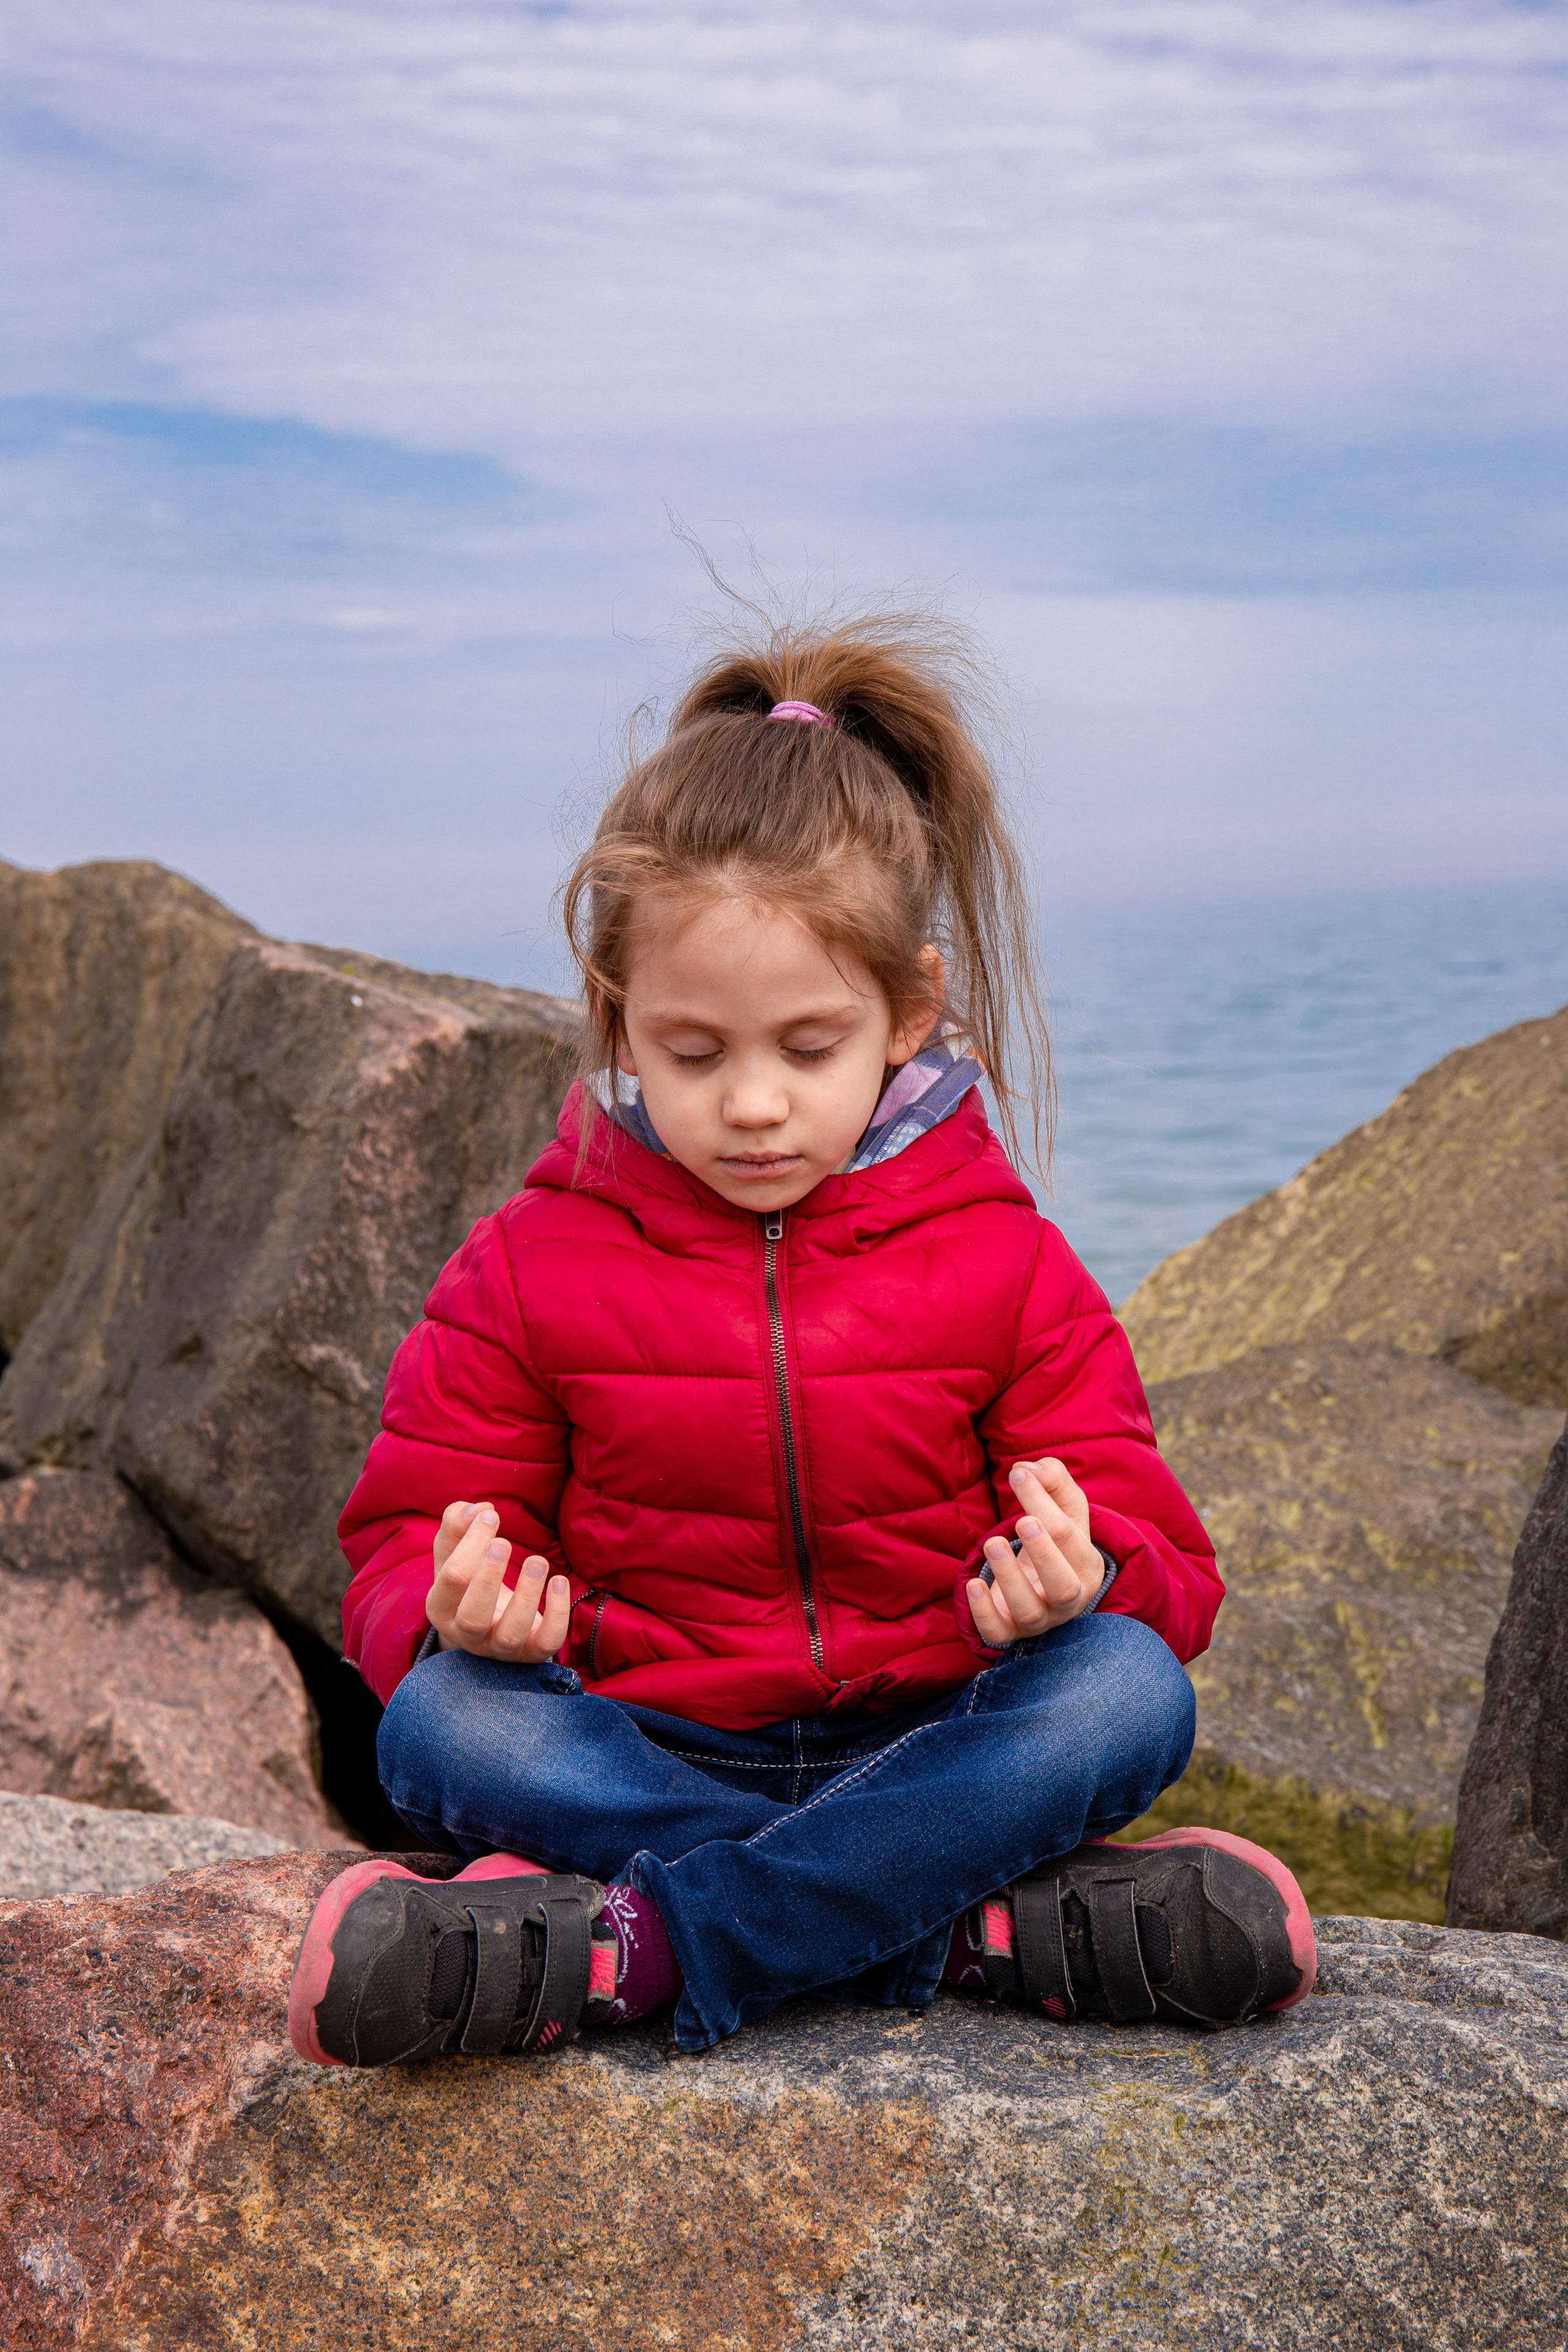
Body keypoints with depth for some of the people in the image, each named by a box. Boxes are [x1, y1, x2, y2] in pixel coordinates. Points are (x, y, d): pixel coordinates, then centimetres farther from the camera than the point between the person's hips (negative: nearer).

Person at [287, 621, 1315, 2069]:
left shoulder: (1003, 1263, 1)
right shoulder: (529, 1270, 2)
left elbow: (1164, 1576, 1)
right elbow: (405, 1551, 3)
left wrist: (1084, 1578, -25)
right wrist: (462, 1611, -23)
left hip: (930, 1749, 0)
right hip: (646, 1751, 0)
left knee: (1129, 1688, -29)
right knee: (439, 1728, -30)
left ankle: (636, 1945, -32)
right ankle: (994, 1920, -31)